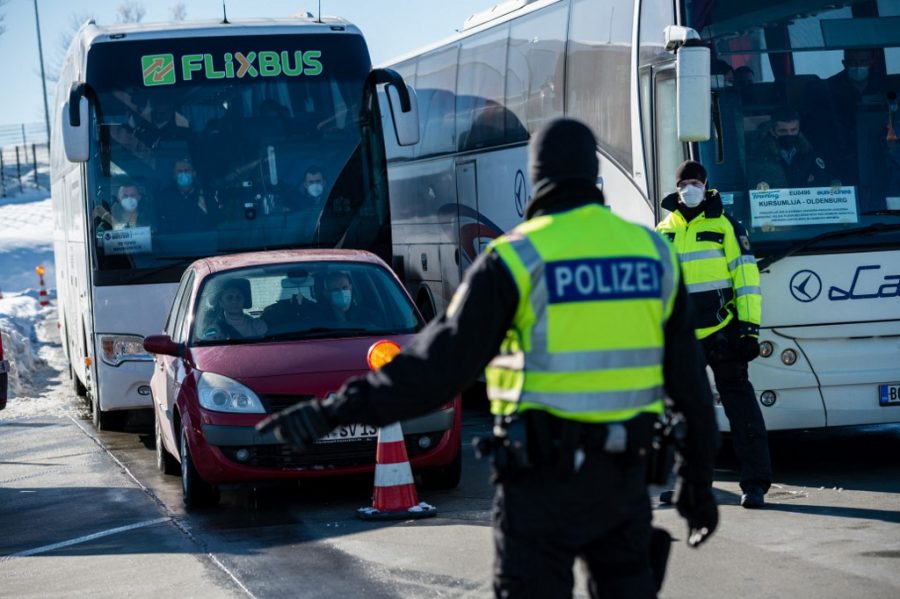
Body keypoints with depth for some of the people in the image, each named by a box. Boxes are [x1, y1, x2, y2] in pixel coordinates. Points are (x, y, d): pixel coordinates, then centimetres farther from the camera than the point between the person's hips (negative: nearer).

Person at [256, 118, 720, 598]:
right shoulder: (653, 253, 4)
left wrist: (335, 411, -12)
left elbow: (440, 363, -14)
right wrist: (699, 481, 16)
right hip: (623, 474, 4)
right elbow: (689, 379, 7)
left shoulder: (515, 260, -9)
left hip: (545, 473, -4)